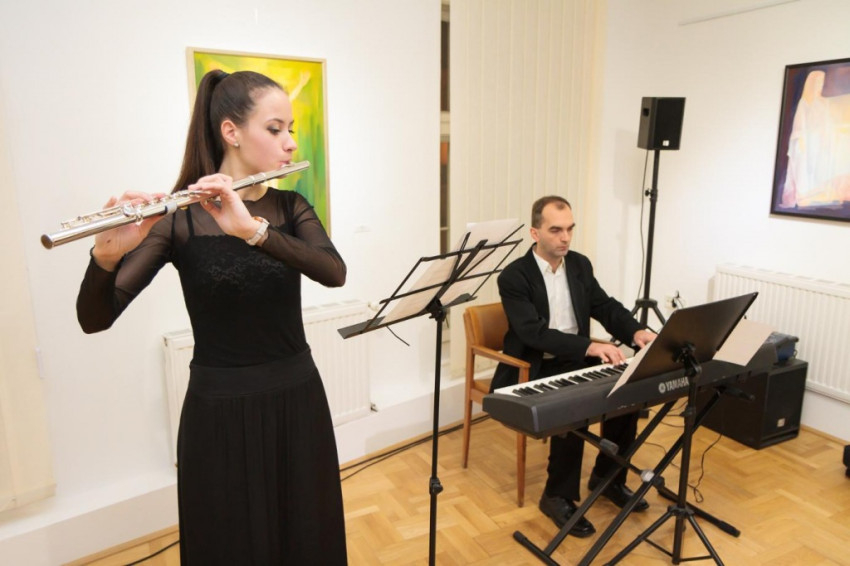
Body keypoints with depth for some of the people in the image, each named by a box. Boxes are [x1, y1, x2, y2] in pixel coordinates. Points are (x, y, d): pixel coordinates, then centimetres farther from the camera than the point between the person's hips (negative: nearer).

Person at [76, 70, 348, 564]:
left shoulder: (292, 207, 1)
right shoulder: (178, 218, -9)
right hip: (220, 413, -3)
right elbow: (94, 319, -16)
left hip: (298, 400, 4)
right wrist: (106, 255, -37)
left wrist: (253, 229, -34)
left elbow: (334, 272, -19)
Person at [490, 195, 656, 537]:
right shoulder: (514, 277, -16)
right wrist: (590, 346, -37)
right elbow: (536, 333, -26)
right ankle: (558, 496, -10)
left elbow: (606, 306, 5)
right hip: (533, 370, -6)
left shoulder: (580, 264, 5)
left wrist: (636, 331, -16)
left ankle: (608, 476, 7)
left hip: (575, 361, 6)